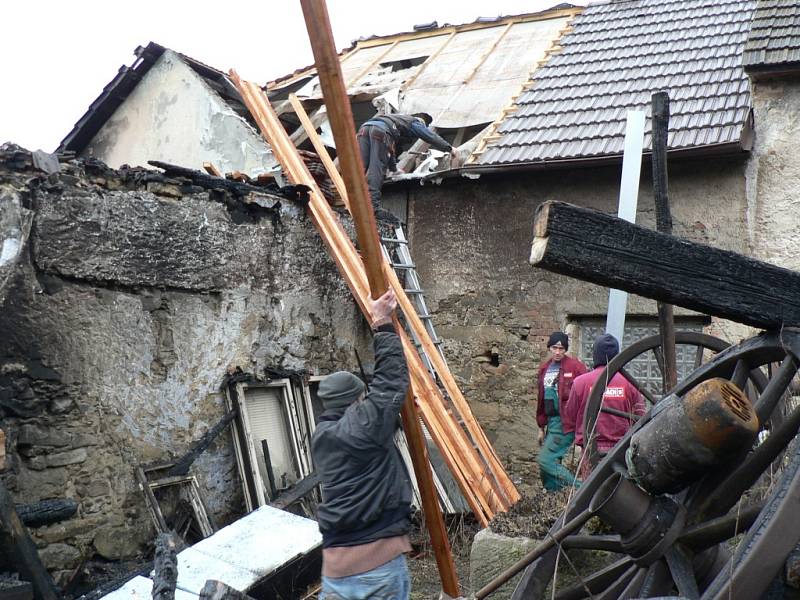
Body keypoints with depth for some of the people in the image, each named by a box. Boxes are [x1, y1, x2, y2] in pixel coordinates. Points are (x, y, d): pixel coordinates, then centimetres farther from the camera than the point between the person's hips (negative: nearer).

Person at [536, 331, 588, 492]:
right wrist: (541, 427, 20)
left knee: (545, 460, -14)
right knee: (549, 465, 9)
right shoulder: (544, 368, 13)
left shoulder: (575, 366, -9)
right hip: (551, 421, 8)